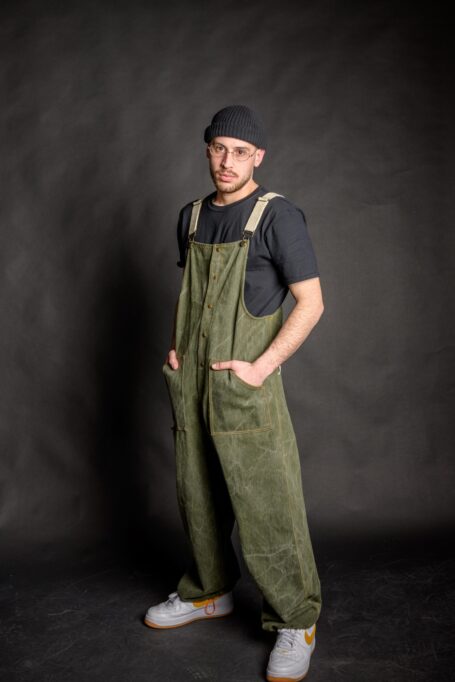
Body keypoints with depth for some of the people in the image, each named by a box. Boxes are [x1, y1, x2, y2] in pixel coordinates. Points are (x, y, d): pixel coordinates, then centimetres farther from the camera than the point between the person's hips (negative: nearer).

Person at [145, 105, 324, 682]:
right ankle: (209, 592, 36)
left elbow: (311, 303, -10)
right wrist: (174, 345, 7)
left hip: (244, 382, -6)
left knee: (266, 507, -3)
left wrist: (261, 367, -17)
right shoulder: (192, 217, 12)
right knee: (198, 496, 16)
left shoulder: (276, 216, -8)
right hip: (189, 380, 7)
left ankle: (295, 622, 13)